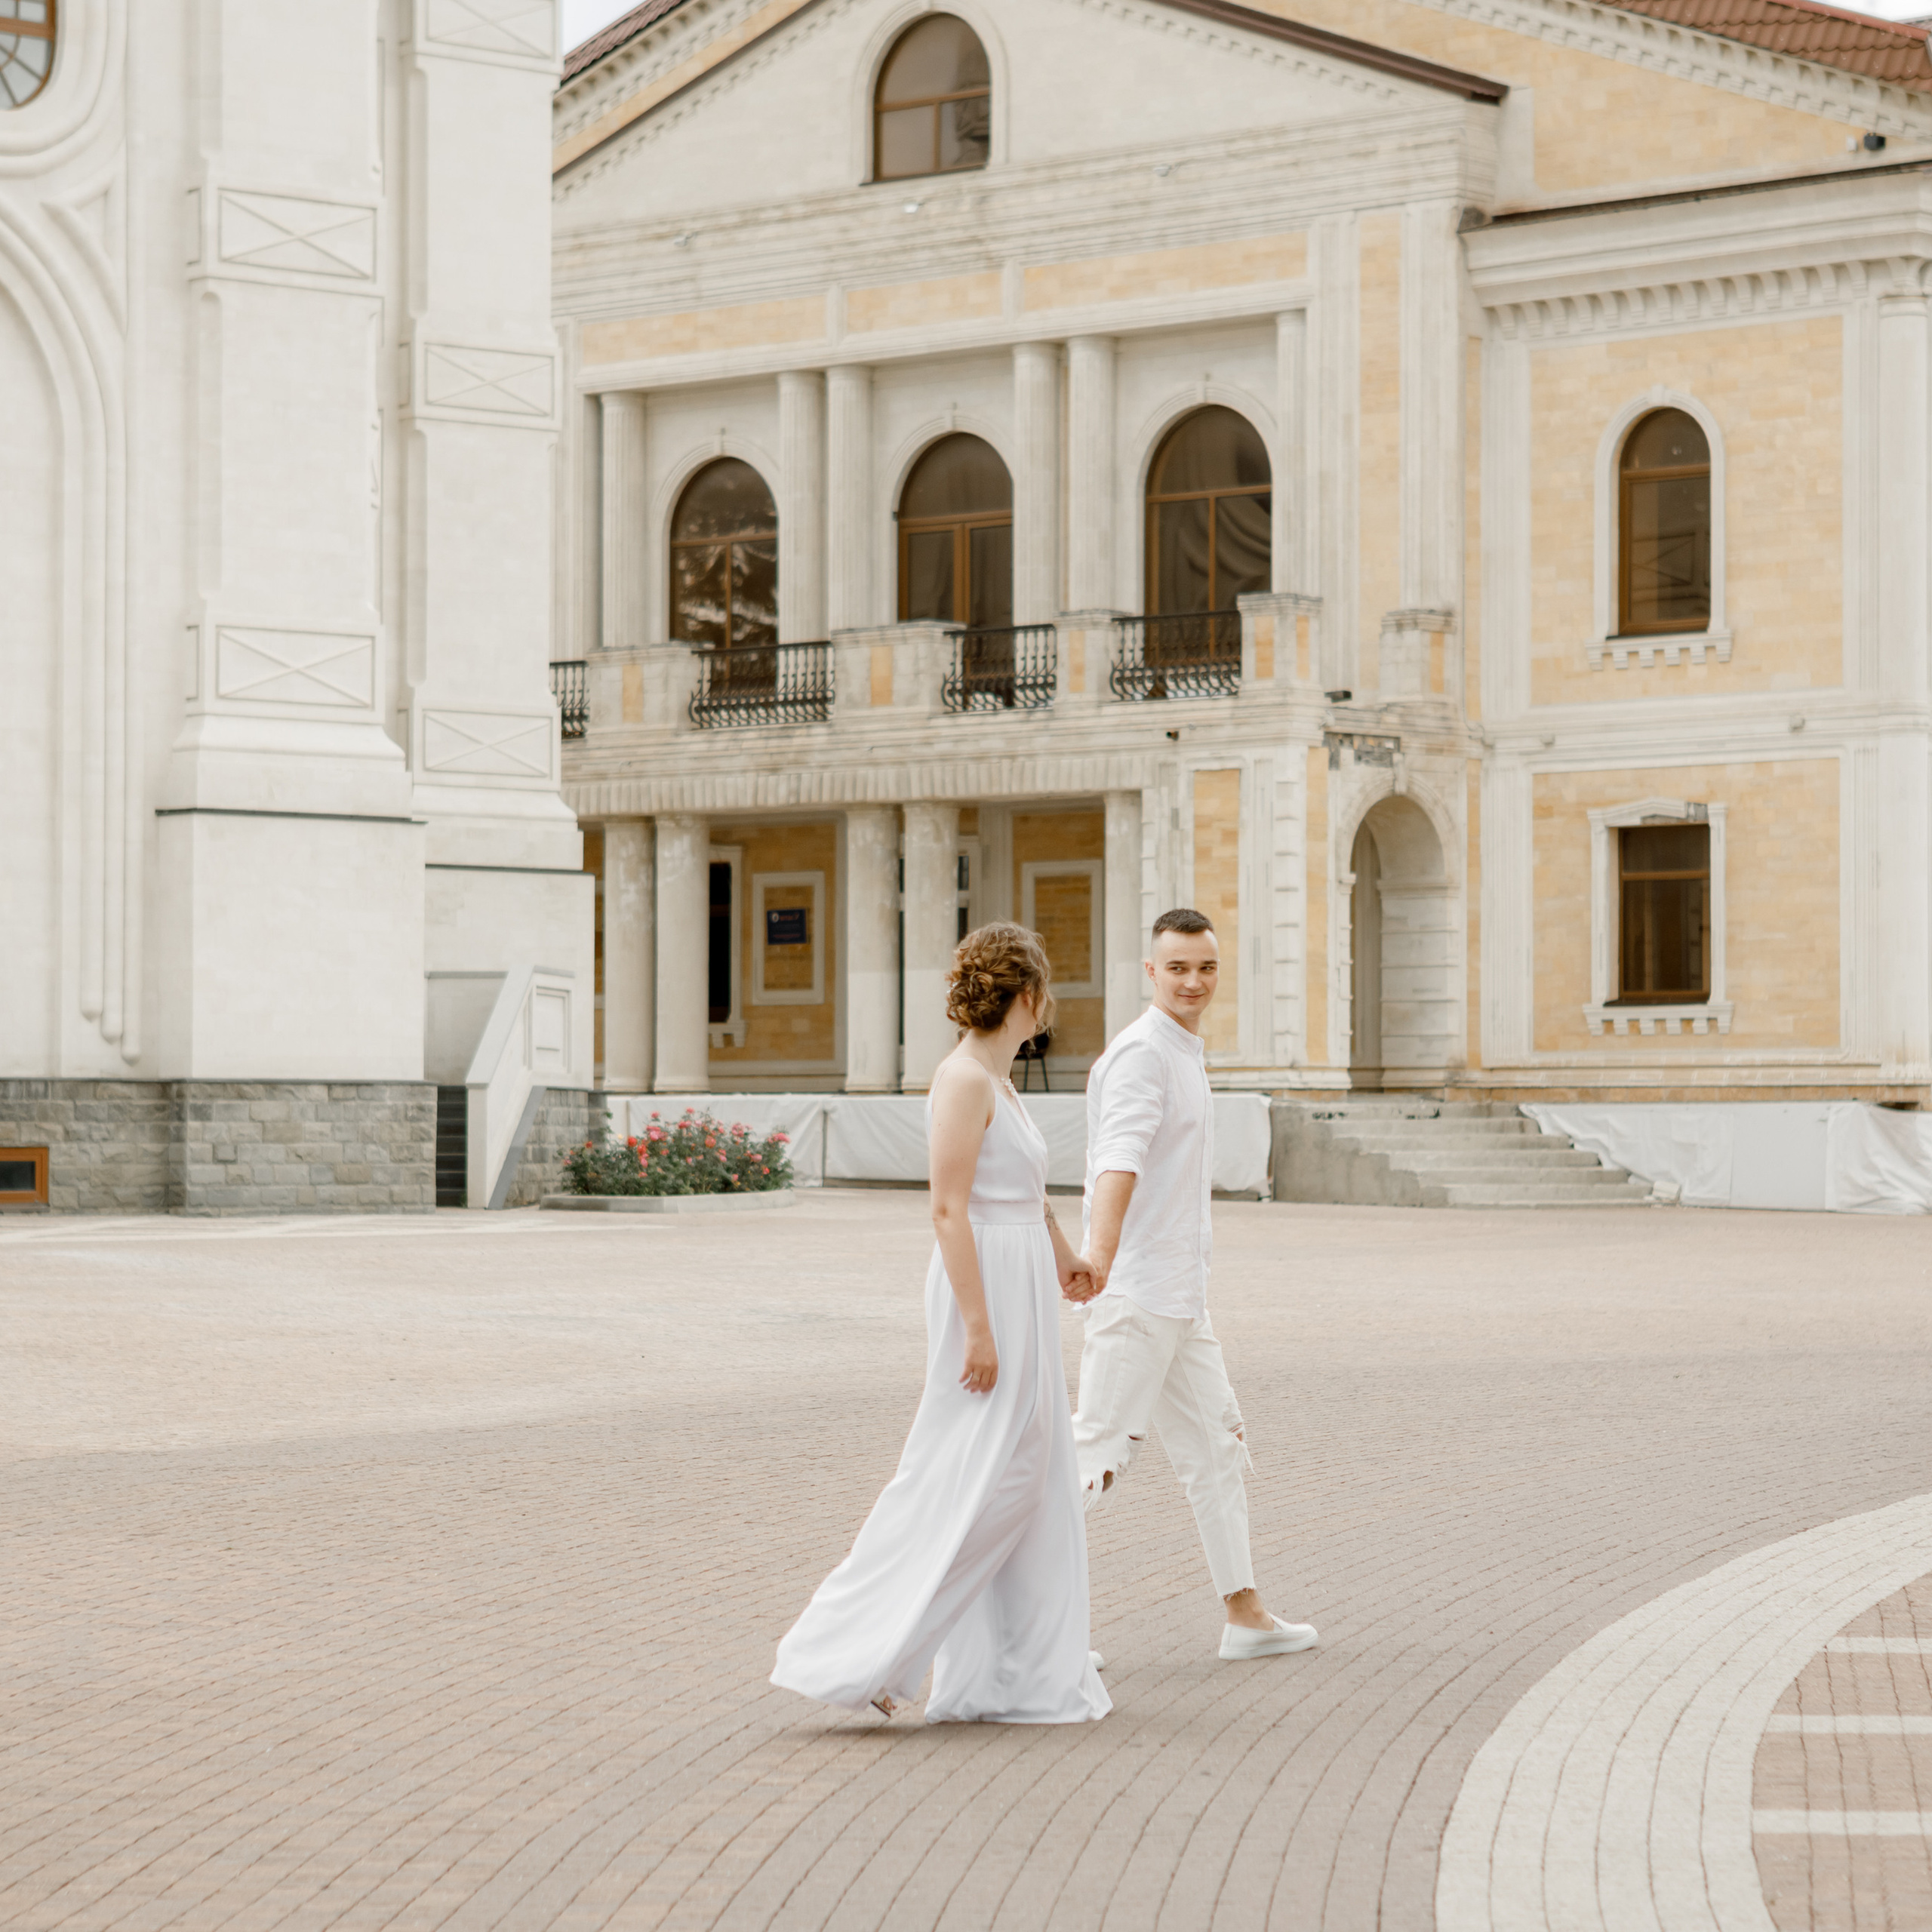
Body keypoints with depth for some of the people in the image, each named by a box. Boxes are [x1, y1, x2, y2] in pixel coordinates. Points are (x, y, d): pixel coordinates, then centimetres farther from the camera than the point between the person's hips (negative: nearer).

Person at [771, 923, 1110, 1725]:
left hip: (1019, 1296, 10)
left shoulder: (996, 1081, 14)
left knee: (1031, 1486, 10)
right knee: (966, 1483, -9)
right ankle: (852, 1649, -6)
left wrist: (1066, 1261, 44)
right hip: (985, 1293, -10)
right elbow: (948, 1209, -20)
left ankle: (1019, 1675, 13)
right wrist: (978, 1327, -23)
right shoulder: (964, 1080, -15)